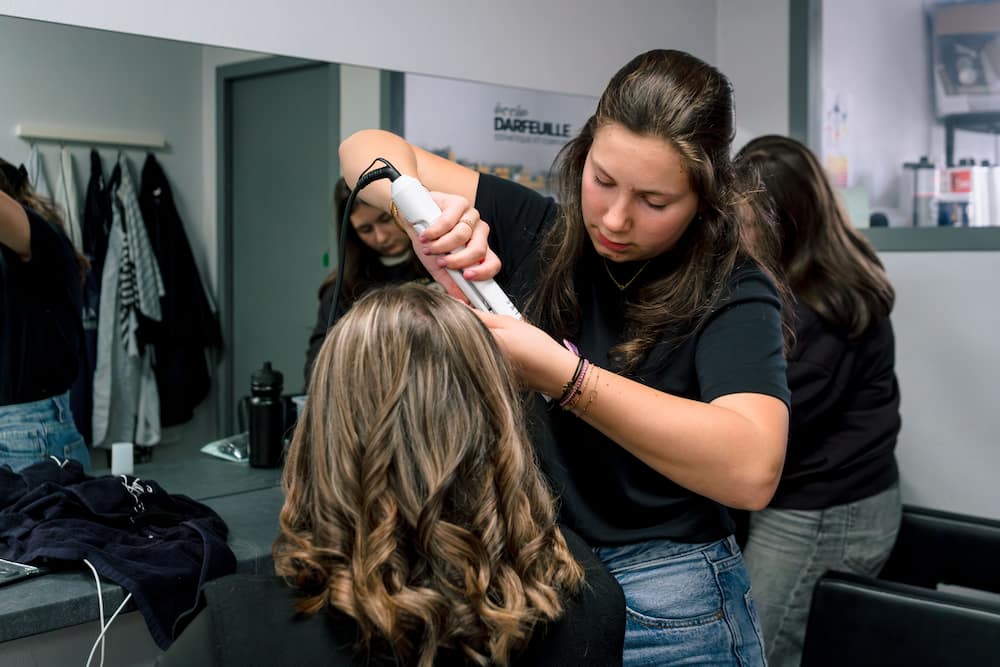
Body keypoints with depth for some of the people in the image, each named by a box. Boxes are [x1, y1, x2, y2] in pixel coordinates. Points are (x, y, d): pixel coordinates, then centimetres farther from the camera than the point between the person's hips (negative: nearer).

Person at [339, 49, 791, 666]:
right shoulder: (540, 232, -5)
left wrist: (558, 373, -38)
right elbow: (367, 149, -1)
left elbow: (752, 470, -34)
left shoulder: (731, 289, -17)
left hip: (665, 612, -4)